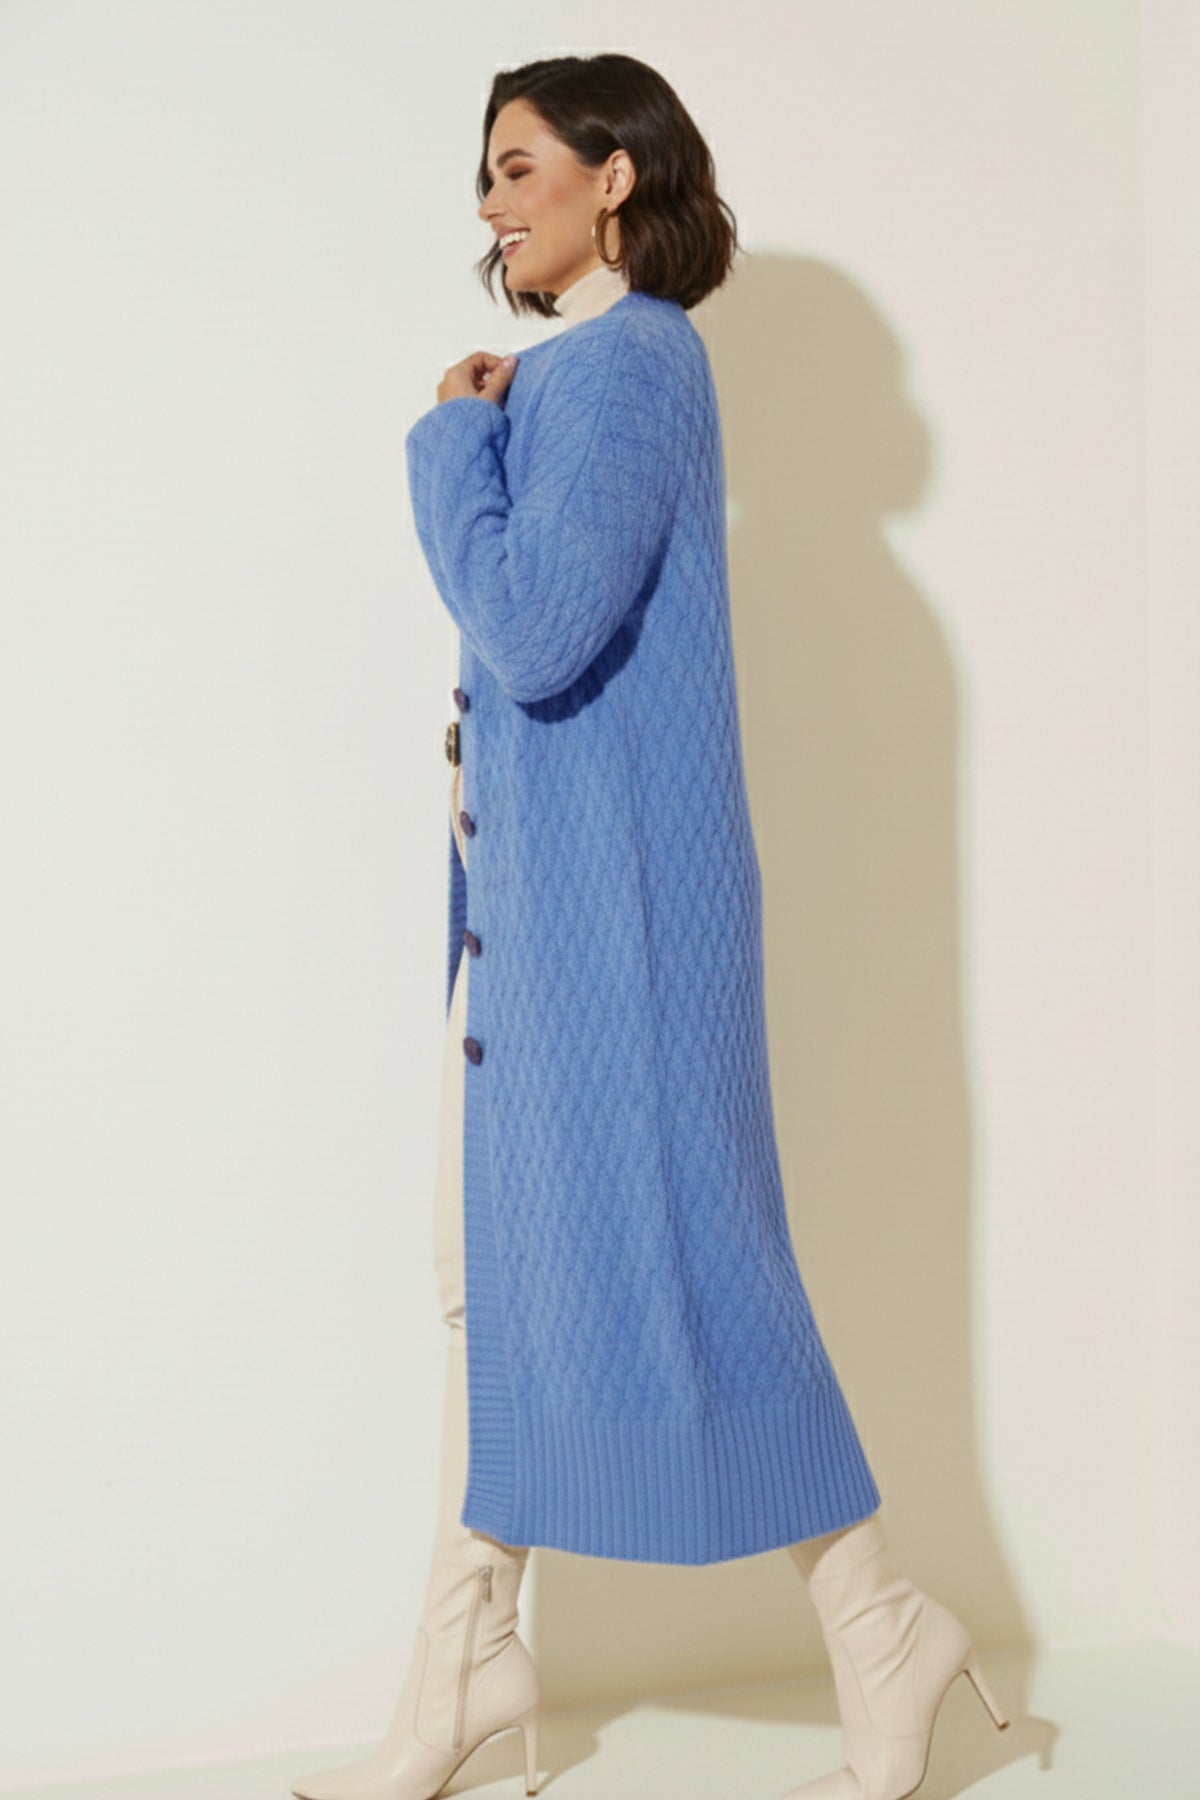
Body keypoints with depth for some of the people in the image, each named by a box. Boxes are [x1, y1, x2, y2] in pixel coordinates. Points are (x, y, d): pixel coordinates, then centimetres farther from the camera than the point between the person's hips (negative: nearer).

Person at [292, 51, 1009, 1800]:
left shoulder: (622, 366, -14)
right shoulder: (582, 368, 15)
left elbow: (535, 635, -23)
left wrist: (452, 441, -12)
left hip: (613, 895, -10)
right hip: (533, 882, 10)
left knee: (656, 1254, -3)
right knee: (496, 1263, 12)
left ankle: (885, 1629, 14)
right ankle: (468, 1655, 24)